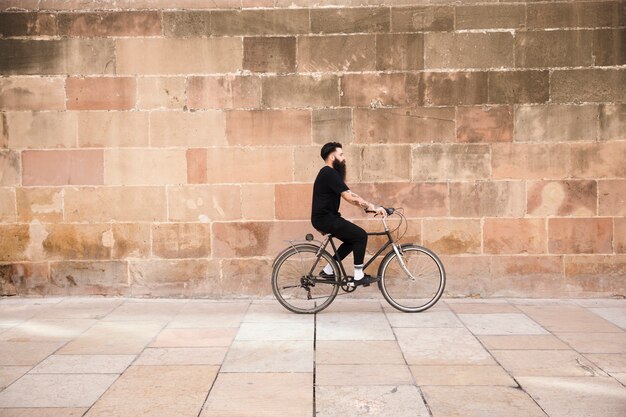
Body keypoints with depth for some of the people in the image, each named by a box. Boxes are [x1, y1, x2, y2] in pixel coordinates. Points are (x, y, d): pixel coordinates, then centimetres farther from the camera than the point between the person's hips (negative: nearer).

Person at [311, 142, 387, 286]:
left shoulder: (331, 173, 16)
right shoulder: (329, 174, -17)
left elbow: (350, 194, 14)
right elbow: (349, 197, -23)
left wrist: (371, 206, 6)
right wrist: (372, 207, -19)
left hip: (327, 217, 10)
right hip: (324, 218, -10)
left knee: (353, 239, 15)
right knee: (361, 235, -11)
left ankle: (328, 270, 20)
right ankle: (359, 276, -5)